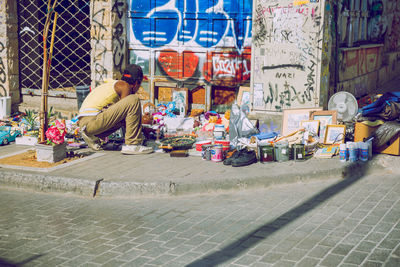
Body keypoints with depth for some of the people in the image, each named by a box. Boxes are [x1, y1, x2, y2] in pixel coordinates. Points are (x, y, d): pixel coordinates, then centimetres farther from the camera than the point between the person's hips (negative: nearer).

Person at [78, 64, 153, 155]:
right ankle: (132, 145, -13)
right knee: (134, 100, -11)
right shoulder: (125, 86, 1)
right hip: (92, 120, -9)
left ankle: (92, 137, 12)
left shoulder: (114, 84, 28)